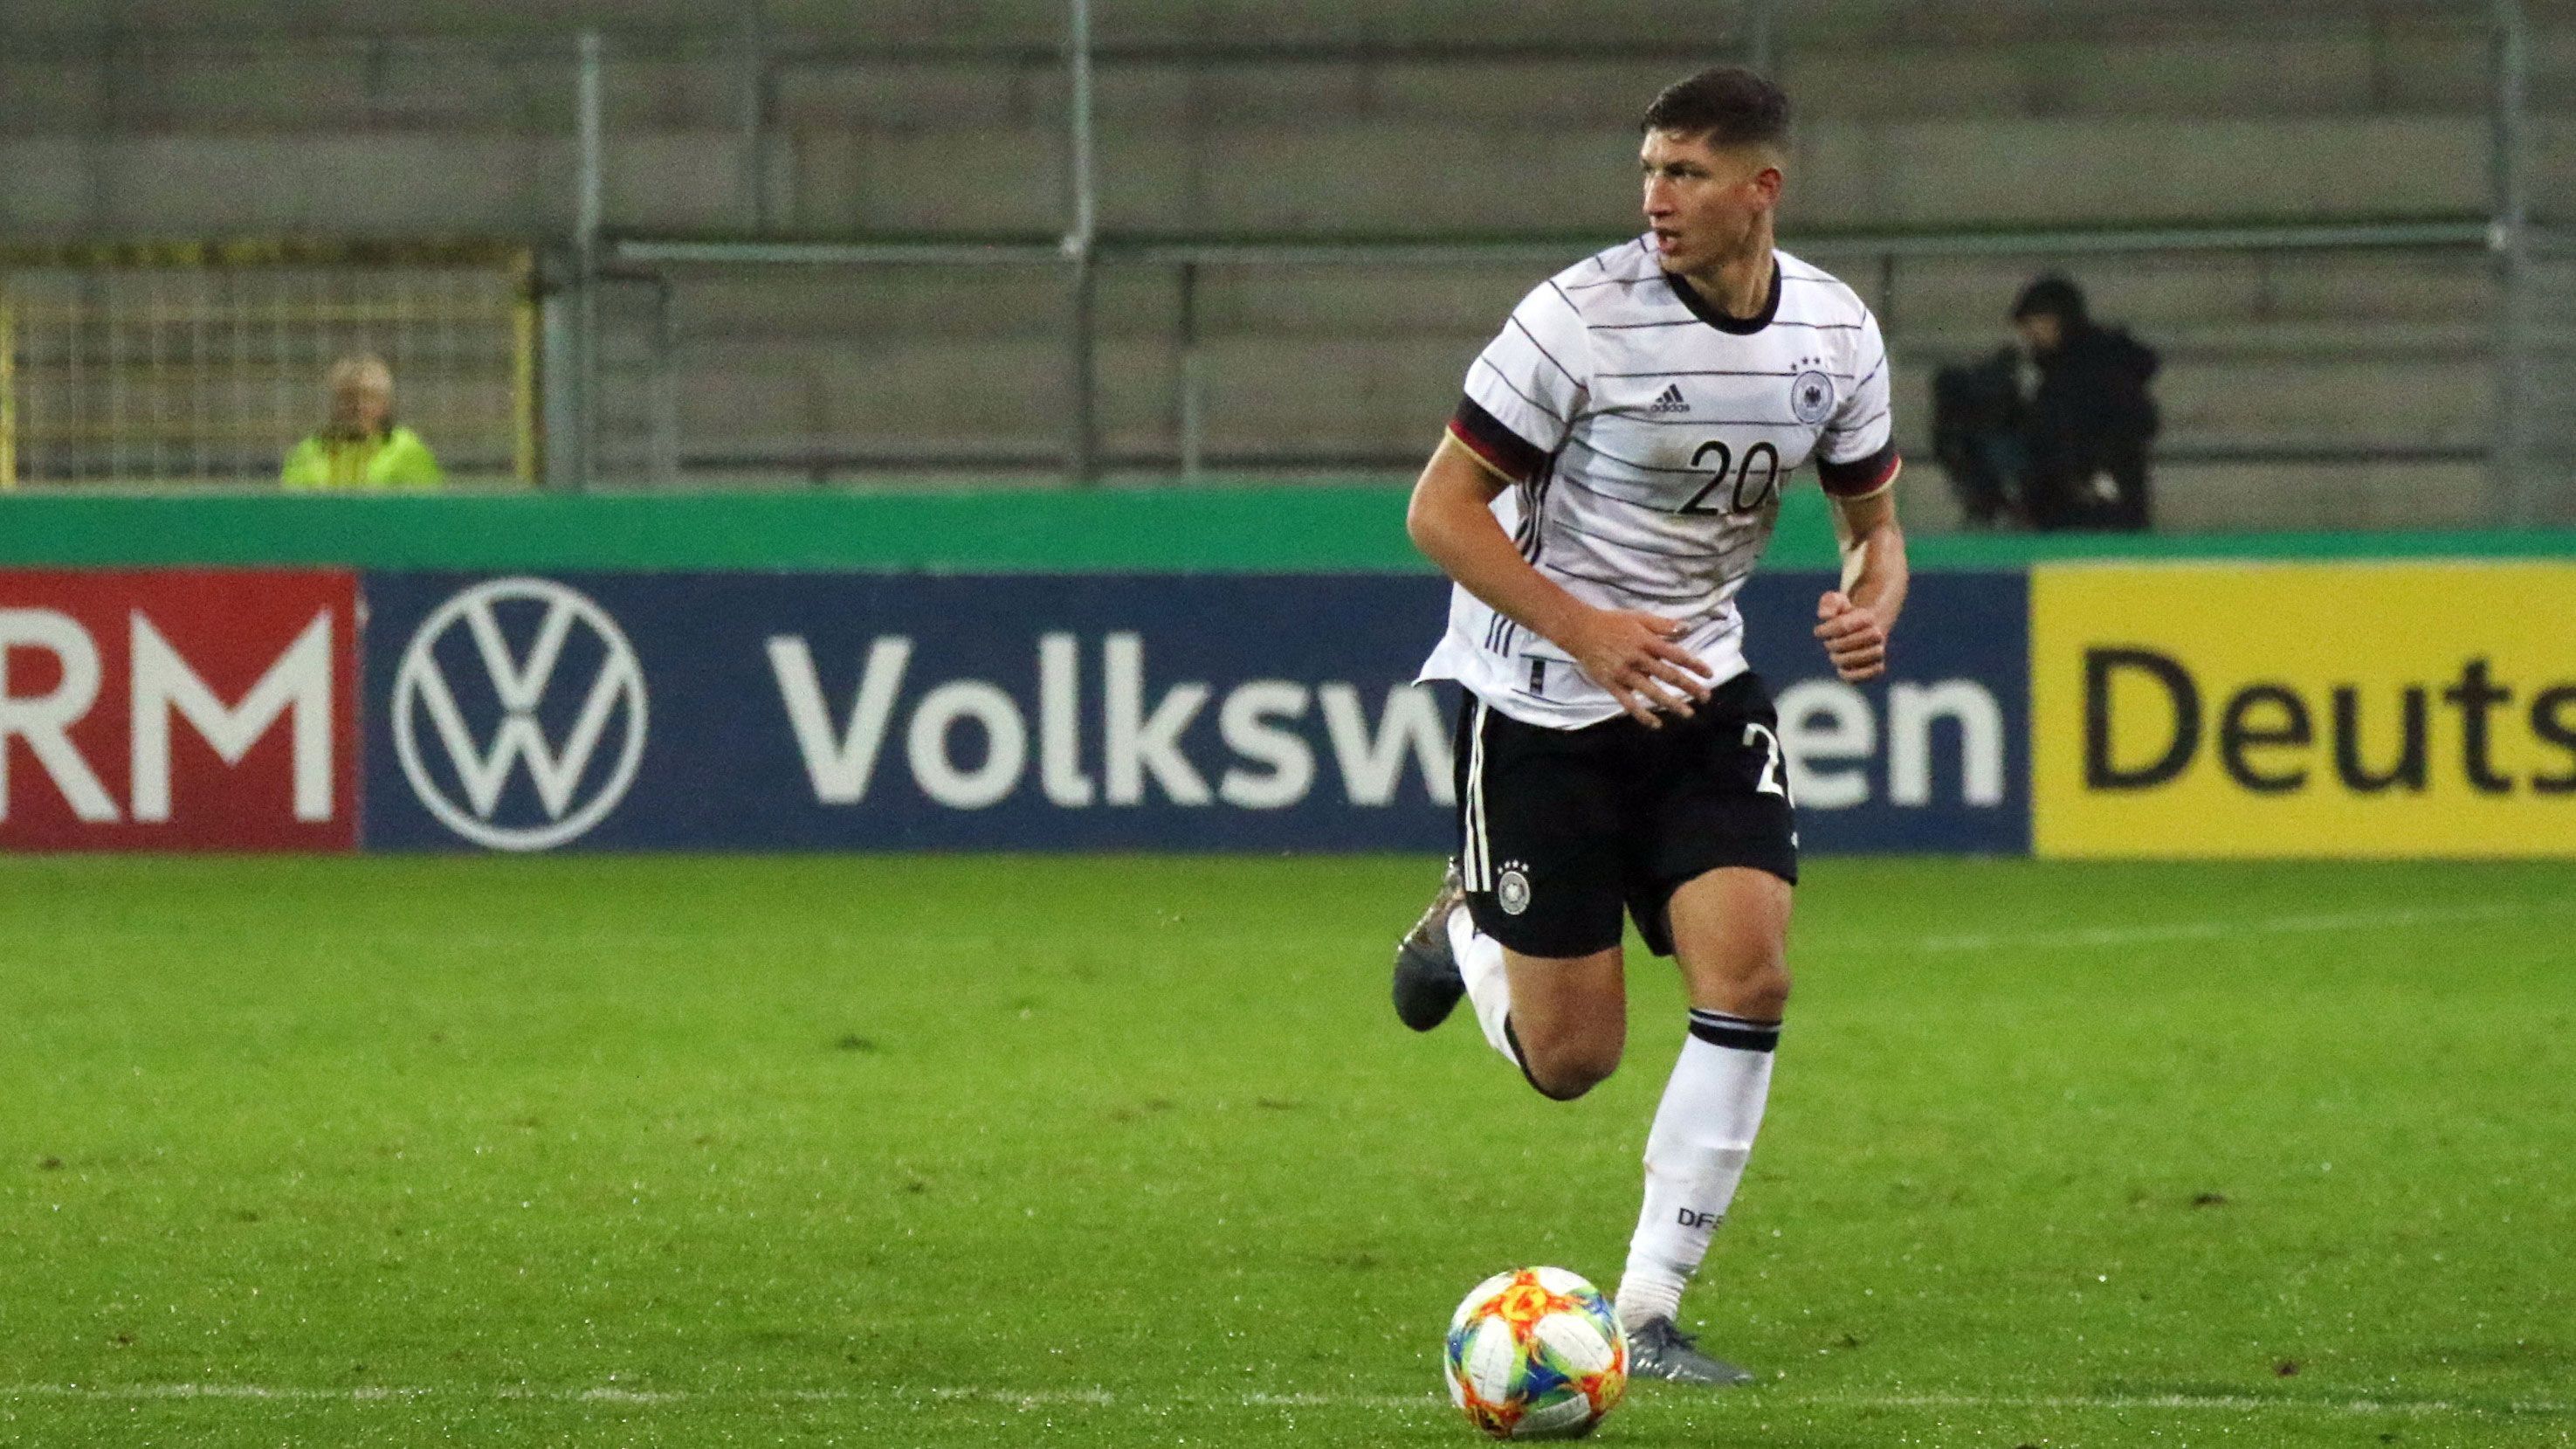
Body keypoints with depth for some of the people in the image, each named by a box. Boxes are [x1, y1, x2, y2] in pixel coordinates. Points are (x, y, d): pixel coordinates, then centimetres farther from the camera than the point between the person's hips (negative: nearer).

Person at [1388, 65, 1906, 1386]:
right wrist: (1588, 633, -26)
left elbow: (1871, 520, 9)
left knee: (1749, 970, -17)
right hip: (1539, 697, -4)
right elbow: (1440, 509, -15)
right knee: (1570, 1061, -2)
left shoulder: (1835, 333, -5)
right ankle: (1466, 929, 36)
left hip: (1697, 681, 4)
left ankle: (1648, 1314, -7)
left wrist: (1871, 606, -15)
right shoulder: (1583, 316, -20)